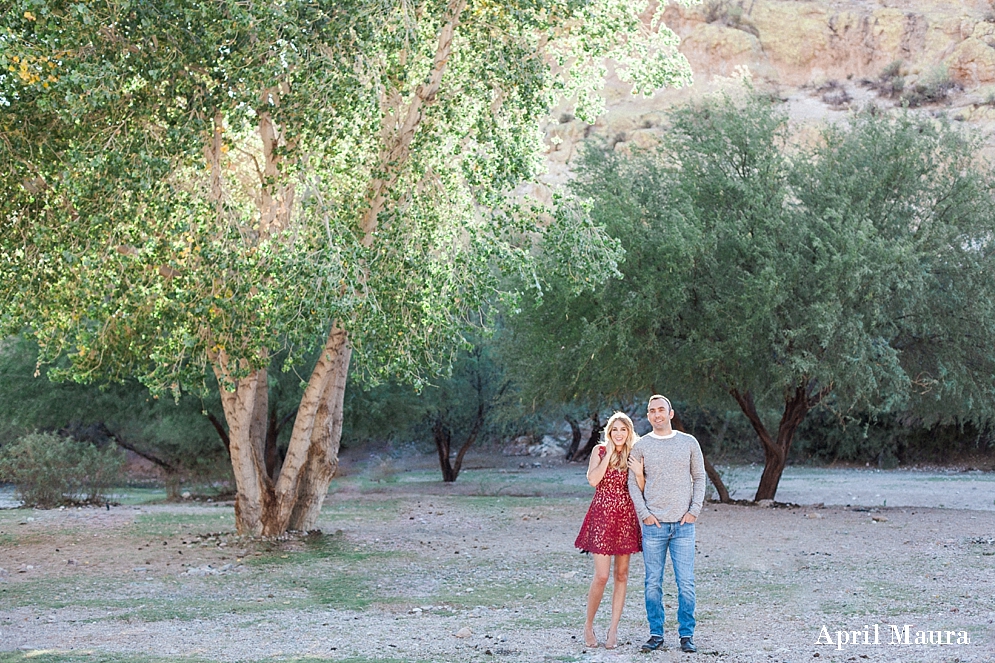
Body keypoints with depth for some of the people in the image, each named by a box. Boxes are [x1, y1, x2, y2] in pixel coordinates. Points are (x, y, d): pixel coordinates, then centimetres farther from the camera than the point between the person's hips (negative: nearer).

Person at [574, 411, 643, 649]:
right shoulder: (600, 451, 2)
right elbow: (593, 480, -13)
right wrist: (608, 454, -12)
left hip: (626, 517, 3)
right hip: (602, 515, -3)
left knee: (621, 574, 5)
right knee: (601, 576, -8)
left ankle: (613, 629, 12)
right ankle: (589, 625, 11)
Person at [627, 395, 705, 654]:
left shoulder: (689, 443, 7)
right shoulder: (640, 446, 5)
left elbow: (699, 478, 10)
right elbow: (633, 483, 6)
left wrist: (694, 510, -1)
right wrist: (644, 514, -4)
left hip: (684, 524, 0)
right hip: (653, 524, 0)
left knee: (686, 583, -1)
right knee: (653, 583, 3)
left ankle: (686, 635, 7)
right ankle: (656, 634, 12)